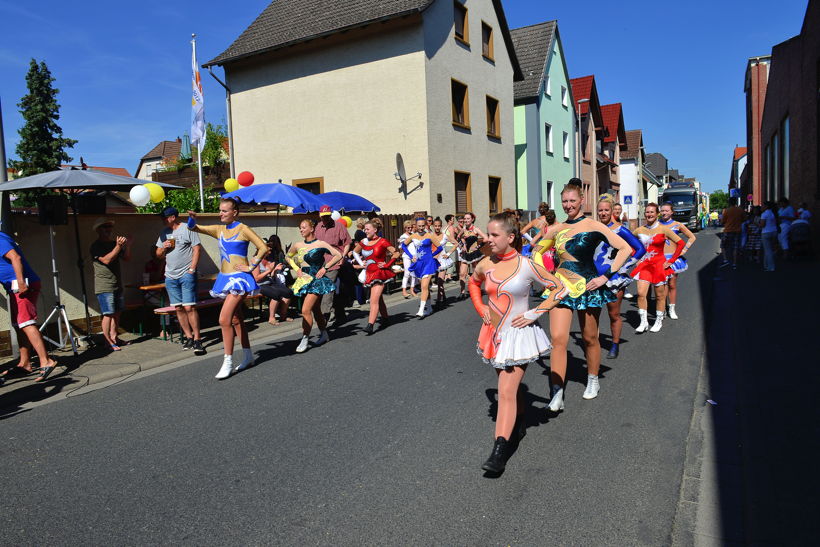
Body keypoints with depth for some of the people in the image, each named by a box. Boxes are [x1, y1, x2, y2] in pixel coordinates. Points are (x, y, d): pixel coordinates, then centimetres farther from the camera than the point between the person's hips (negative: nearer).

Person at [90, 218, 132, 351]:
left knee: (117, 312, 9)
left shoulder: (114, 243, 16)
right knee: (108, 314, -8)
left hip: (117, 284, 7)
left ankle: (114, 338, 18)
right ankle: (108, 341, -2)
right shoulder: (96, 246, -6)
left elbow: (127, 258, 11)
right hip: (104, 286, -7)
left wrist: (128, 246, -4)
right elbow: (106, 260, -19)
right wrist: (118, 246, -24)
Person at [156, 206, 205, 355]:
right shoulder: (164, 233, 15)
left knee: (189, 307, -11)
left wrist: (192, 269, -13)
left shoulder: (188, 229, -3)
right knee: (178, 308, 7)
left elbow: (197, 249, -8)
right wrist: (163, 248, -3)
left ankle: (197, 339, -6)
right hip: (170, 276, 6)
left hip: (186, 275, -6)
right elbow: (157, 254, 19)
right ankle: (188, 337, 16)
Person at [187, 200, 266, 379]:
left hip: (239, 278, -8)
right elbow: (193, 228, 10)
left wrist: (251, 267, -12)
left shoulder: (243, 229, -7)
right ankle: (248, 356, 26)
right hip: (225, 278, 8)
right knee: (236, 319, 14)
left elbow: (263, 248, -11)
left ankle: (228, 363, -7)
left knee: (224, 319, -15)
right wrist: (192, 217, -11)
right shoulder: (219, 230, 11)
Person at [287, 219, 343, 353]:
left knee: (305, 310, -15)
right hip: (304, 280, 6)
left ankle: (305, 339, -6)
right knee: (316, 310, 16)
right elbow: (288, 257, 24)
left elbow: (338, 255, -11)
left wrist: (325, 268, -14)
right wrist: (296, 269, 8)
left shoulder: (320, 244, -9)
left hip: (317, 280, -6)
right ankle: (324, 334, 33)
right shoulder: (297, 245, 5)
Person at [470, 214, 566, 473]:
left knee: (506, 393, -10)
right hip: (494, 333, 5)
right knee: (510, 386, 20)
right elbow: (473, 283, 20)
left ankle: (499, 451, -8)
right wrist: (480, 308, 7)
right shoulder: (485, 264, -2)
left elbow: (559, 289, -6)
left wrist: (534, 314, -10)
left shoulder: (527, 266, -15)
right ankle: (519, 423, 43)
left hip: (518, 334, -5)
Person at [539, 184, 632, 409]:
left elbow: (625, 249, -7)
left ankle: (593, 381, 36)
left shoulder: (593, 226, -5)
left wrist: (605, 276, -12)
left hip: (587, 288, -2)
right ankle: (557, 393, -7)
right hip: (561, 287, 2)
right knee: (557, 339, -10)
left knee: (590, 339, 13)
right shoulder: (556, 229, 5)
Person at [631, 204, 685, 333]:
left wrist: (671, 261, -7)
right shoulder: (639, 230, 3)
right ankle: (643, 322, 1)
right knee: (641, 293, -9)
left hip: (659, 265, -2)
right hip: (644, 265, 2)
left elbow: (680, 243, -6)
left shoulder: (663, 229, -6)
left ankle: (659, 321, 21)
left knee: (660, 295, 6)